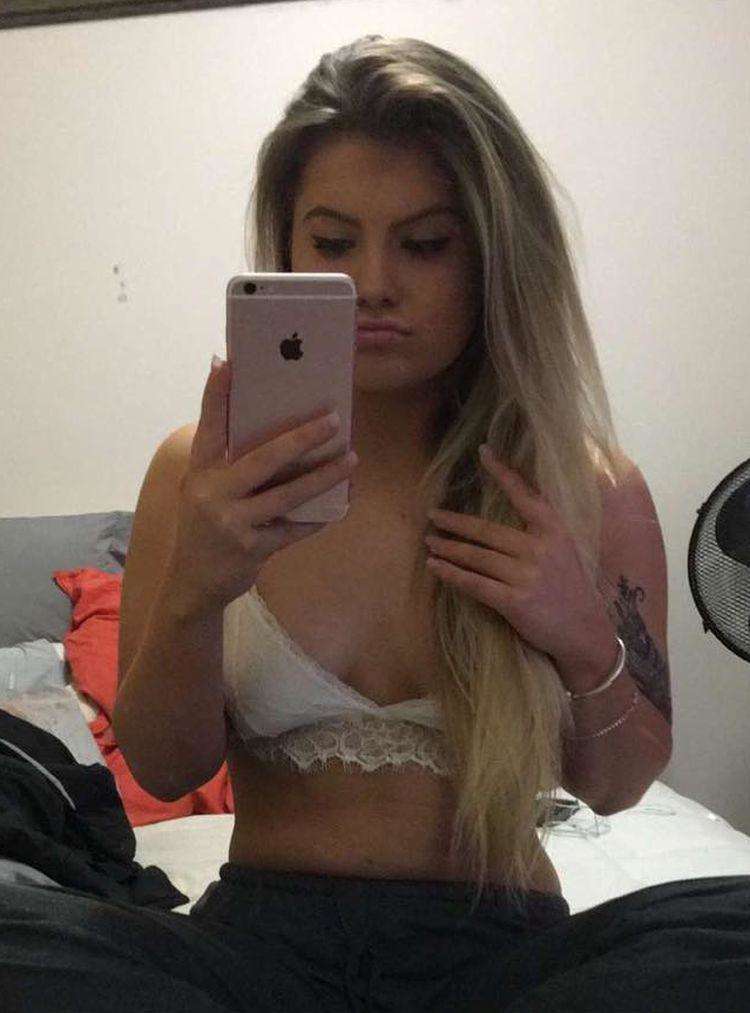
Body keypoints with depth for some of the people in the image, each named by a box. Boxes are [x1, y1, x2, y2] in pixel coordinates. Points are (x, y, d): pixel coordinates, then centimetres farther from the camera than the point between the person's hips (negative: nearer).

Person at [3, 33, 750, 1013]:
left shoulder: (585, 488, 0)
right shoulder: (200, 474, 0)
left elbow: (617, 786, 10)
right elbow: (166, 769, 0)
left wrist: (587, 644, -12)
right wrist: (192, 597, -20)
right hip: (262, 931, 0)